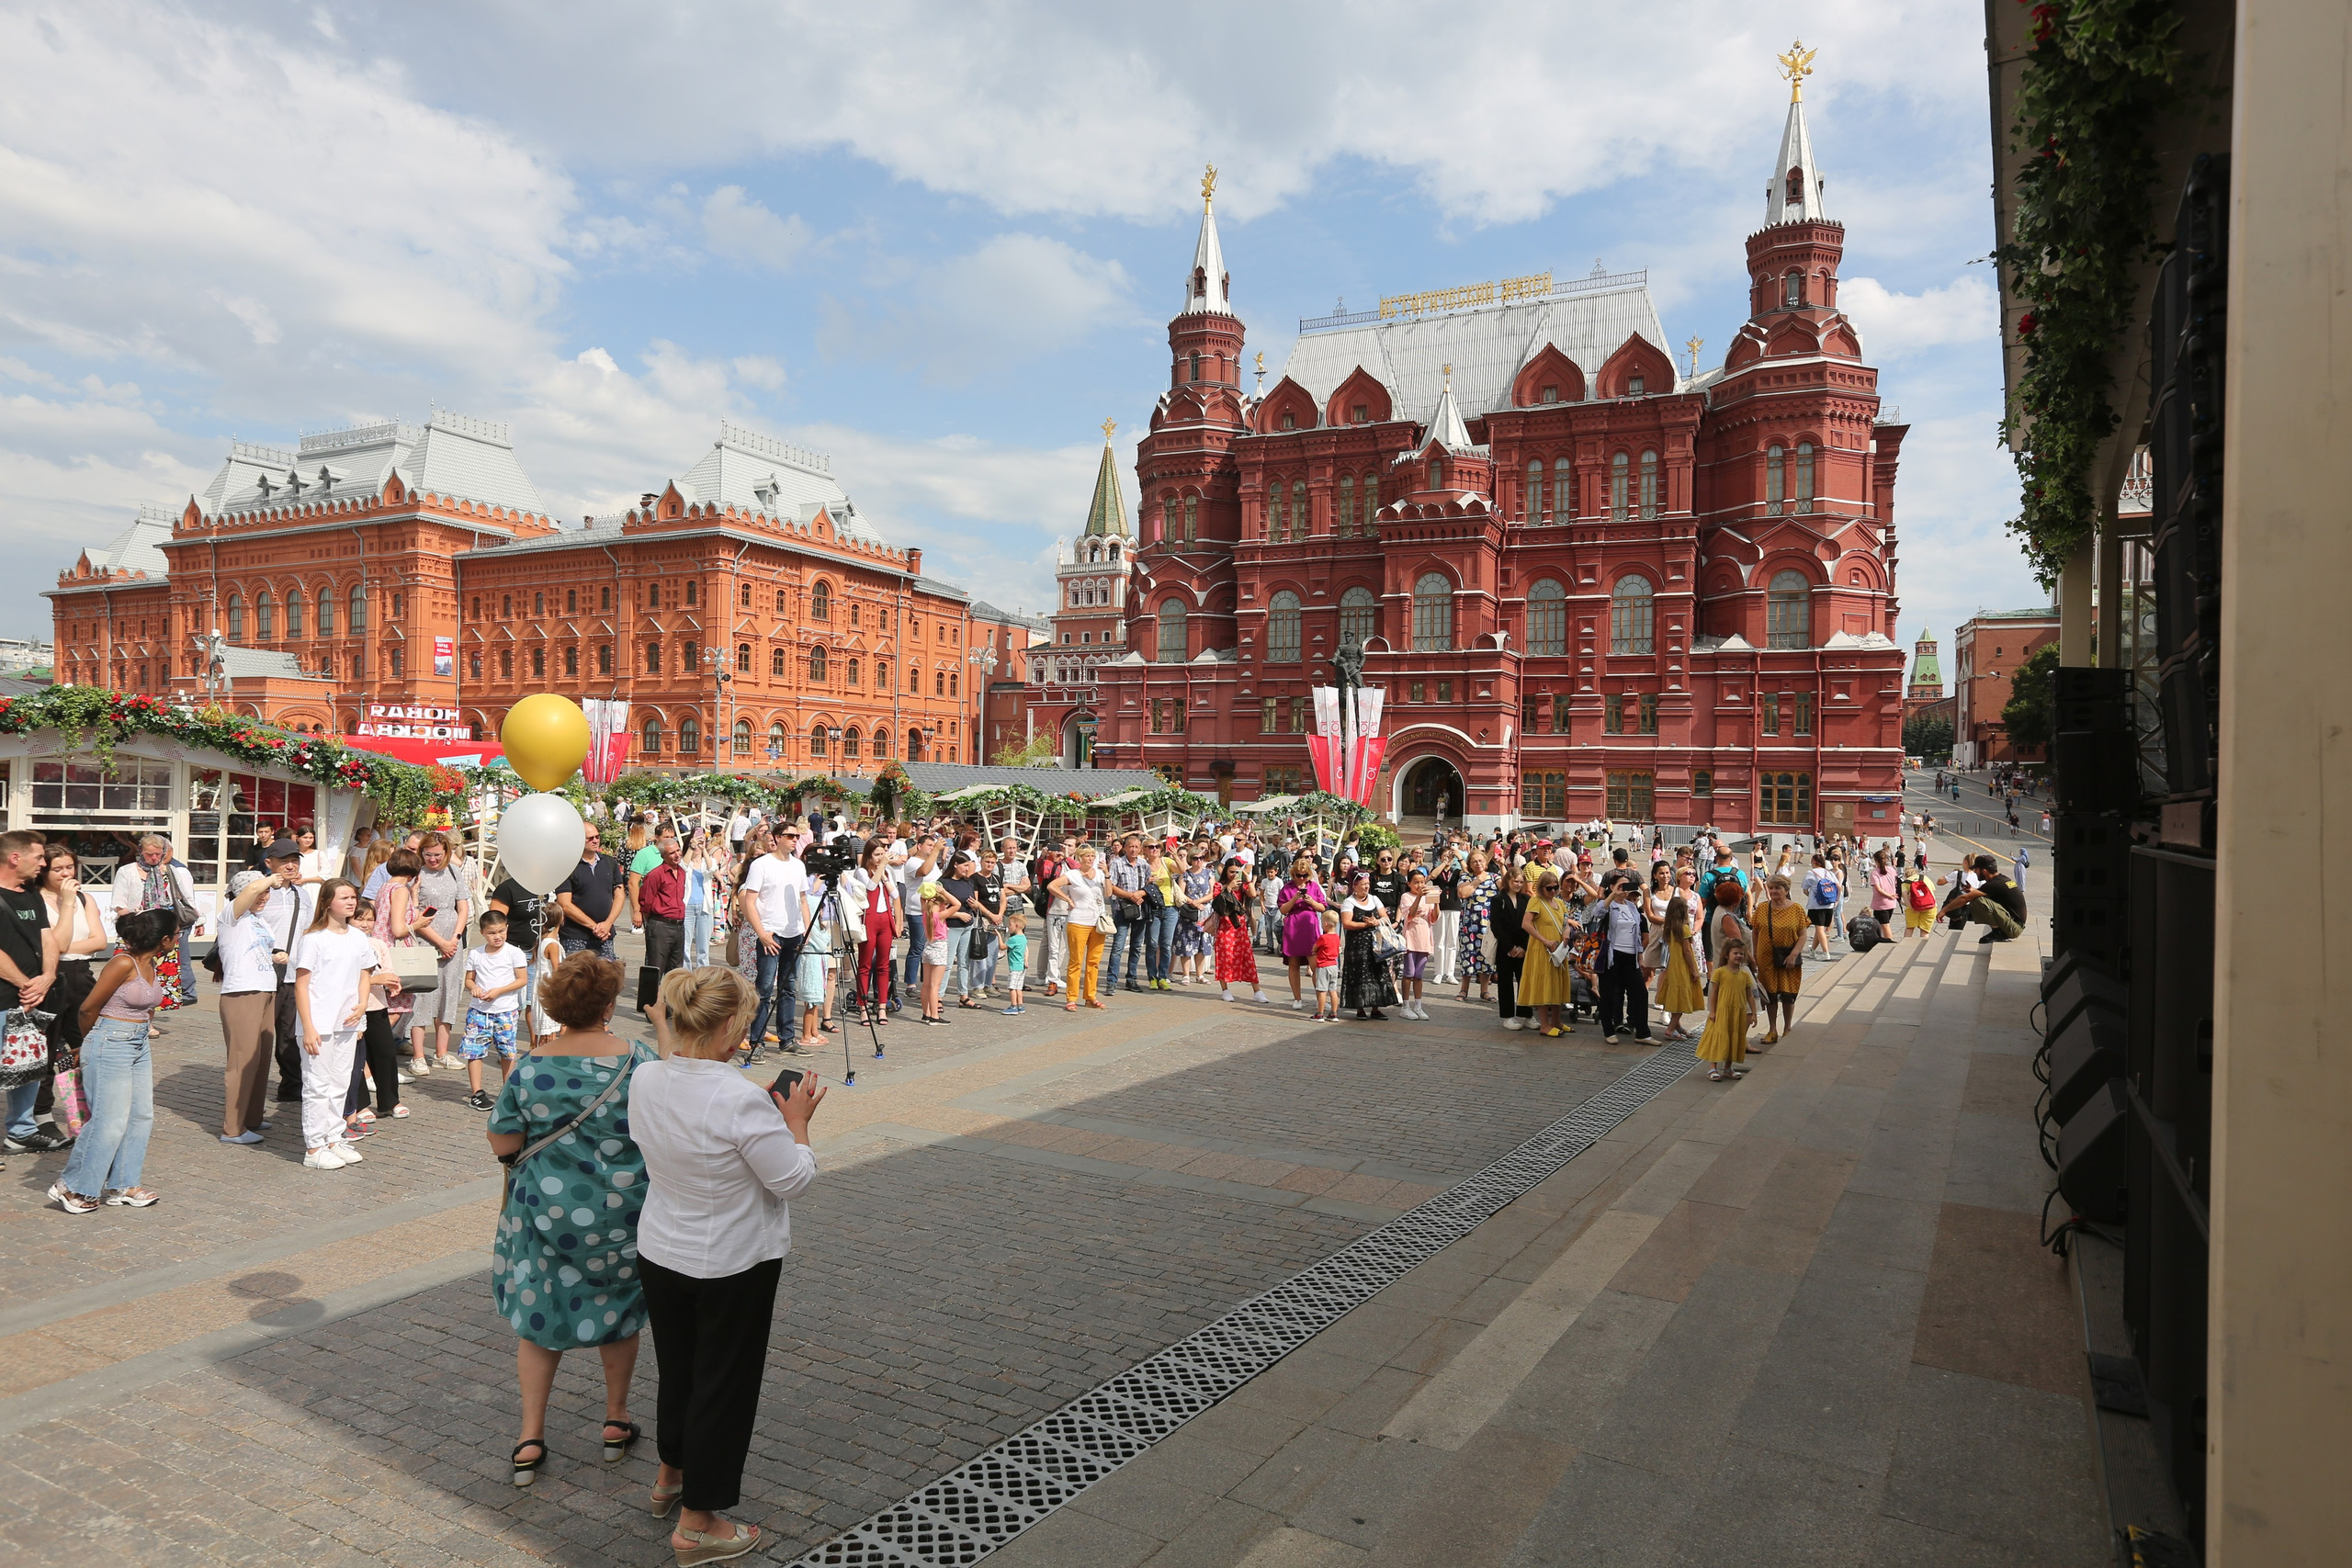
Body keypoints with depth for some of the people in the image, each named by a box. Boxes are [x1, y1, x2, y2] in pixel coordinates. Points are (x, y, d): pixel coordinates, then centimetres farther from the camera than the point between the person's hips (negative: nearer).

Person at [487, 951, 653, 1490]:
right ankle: (616, 1423, 33)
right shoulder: (641, 1062, -14)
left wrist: (513, 1078, 9)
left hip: (545, 1209, 0)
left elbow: (502, 1144, -6)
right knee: (618, 1310, 20)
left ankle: (531, 1438, 21)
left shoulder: (531, 1069, -13)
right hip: (624, 1211, 0)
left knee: (538, 1315, 17)